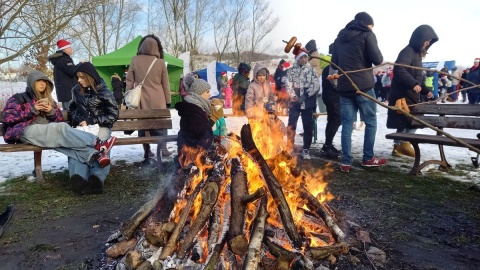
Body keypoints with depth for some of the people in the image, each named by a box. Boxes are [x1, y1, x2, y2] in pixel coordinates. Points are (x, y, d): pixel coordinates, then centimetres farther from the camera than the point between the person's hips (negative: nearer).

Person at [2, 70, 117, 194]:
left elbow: (60, 119, 21)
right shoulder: (18, 98, 15)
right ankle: (97, 143, -46)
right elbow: (8, 118, 1)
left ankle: (93, 155, -63)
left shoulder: (48, 100, 27)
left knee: (61, 139, -35)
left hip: (47, 131, 4)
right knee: (62, 128, -34)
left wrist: (51, 111, -1)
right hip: (28, 131, -4)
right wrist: (32, 110, -7)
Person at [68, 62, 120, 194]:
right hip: (82, 126, 3)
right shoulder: (76, 91, 14)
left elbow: (113, 114, -2)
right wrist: (78, 121, 2)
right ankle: (80, 178, -52)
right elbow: (72, 110, 26)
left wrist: (91, 122, -11)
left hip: (100, 126, -2)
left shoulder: (104, 92, 2)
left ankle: (97, 178, -54)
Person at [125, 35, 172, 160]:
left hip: (141, 100, 1)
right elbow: (165, 84, 0)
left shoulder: (135, 60, -1)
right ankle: (163, 149, 12)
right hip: (157, 101, -1)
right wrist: (168, 100, 8)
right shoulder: (160, 62, -5)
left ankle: (147, 150, 13)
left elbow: (129, 81, 3)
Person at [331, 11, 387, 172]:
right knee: (371, 121, 8)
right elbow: (377, 60, -6)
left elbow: (334, 62, 21)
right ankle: (368, 158, 12)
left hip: (344, 86, 5)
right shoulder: (367, 34, 0)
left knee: (347, 124, 4)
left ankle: (346, 162, 2)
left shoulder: (340, 37, 17)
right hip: (363, 85, -5)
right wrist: (380, 58, 13)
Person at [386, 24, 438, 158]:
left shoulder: (417, 53, 20)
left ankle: (398, 146, 17)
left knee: (405, 123, 11)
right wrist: (413, 84, -33)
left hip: (410, 95, 10)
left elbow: (417, 77, 25)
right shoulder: (408, 51, -11)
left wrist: (426, 90, 18)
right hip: (403, 95, -10)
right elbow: (399, 69, -27)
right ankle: (404, 144, 0)